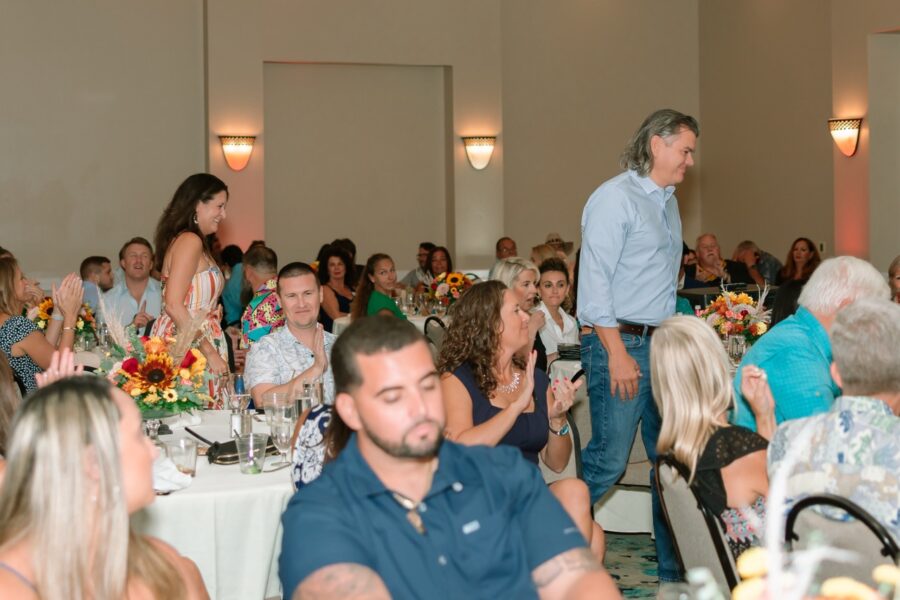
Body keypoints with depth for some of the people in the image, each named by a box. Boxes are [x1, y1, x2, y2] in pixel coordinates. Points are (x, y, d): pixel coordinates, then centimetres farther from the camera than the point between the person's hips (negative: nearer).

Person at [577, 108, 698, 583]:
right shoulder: (615, 197, -9)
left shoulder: (667, 202, 18)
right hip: (620, 343, -8)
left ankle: (676, 567, 18)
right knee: (608, 461, -8)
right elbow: (594, 280, -15)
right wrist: (618, 353, -19)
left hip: (663, 346, 9)